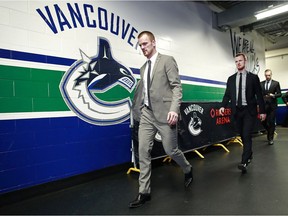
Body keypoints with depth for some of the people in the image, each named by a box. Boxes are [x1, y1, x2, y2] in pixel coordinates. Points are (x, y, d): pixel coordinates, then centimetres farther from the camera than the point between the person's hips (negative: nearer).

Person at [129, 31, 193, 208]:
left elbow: (177, 86, -10)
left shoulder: (167, 60, -1)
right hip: (147, 114, 6)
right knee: (143, 151, 1)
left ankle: (188, 170, 34)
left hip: (164, 113, -6)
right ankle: (144, 192, 12)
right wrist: (143, 108, 12)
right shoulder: (143, 68, 19)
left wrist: (174, 109, -21)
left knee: (170, 150, 2)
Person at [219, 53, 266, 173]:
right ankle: (249, 154, 31)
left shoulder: (253, 77, 2)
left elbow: (259, 95, 1)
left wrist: (262, 111, -1)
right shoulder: (231, 79, 10)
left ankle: (244, 162, -11)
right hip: (237, 111, 3)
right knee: (242, 135, 11)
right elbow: (227, 94, 6)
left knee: (247, 135, -11)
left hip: (249, 110, -3)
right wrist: (223, 106, -11)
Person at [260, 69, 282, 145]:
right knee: (263, 122, 2)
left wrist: (273, 95, -18)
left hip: (272, 105, -2)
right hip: (264, 105, 2)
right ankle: (270, 132, 31)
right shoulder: (261, 83, 9)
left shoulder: (276, 83, 3)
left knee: (271, 122, -2)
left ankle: (271, 138, 10)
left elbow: (279, 94, 1)